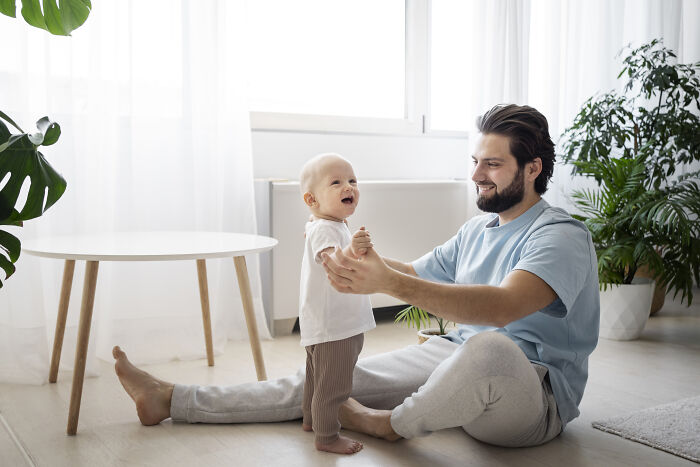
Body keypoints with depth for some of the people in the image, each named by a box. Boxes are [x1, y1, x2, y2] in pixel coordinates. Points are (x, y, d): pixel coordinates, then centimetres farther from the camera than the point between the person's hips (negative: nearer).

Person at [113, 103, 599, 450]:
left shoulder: (561, 236, -14)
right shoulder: (477, 229, 16)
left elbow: (501, 306, -32)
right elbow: (416, 274, 15)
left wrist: (388, 282, -42)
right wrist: (361, 260, -6)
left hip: (536, 396, -7)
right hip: (457, 359, 7)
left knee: (489, 348, -42)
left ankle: (390, 423, -11)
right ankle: (171, 399, 6)